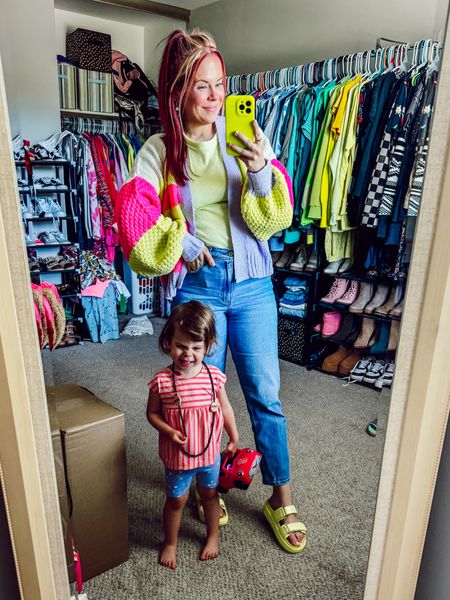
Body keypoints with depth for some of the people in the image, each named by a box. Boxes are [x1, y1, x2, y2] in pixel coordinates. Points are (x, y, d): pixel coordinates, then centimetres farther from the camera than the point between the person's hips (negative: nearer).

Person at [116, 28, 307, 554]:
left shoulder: (243, 139, 2)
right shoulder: (157, 152, -1)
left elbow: (275, 219, -2)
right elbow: (136, 228, -3)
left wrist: (263, 172, -19)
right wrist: (180, 240, -15)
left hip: (251, 281, 2)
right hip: (195, 284, -1)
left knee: (265, 393, 6)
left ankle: (281, 497, 27)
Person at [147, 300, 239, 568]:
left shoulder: (214, 376, -15)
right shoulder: (162, 381, -20)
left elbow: (225, 408, -1)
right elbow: (152, 413, -7)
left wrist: (234, 438, 5)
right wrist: (169, 431, -23)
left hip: (210, 451, 2)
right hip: (178, 454, -1)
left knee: (210, 494, 23)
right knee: (176, 499, 18)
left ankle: (213, 535, 50)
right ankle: (170, 543, 45)